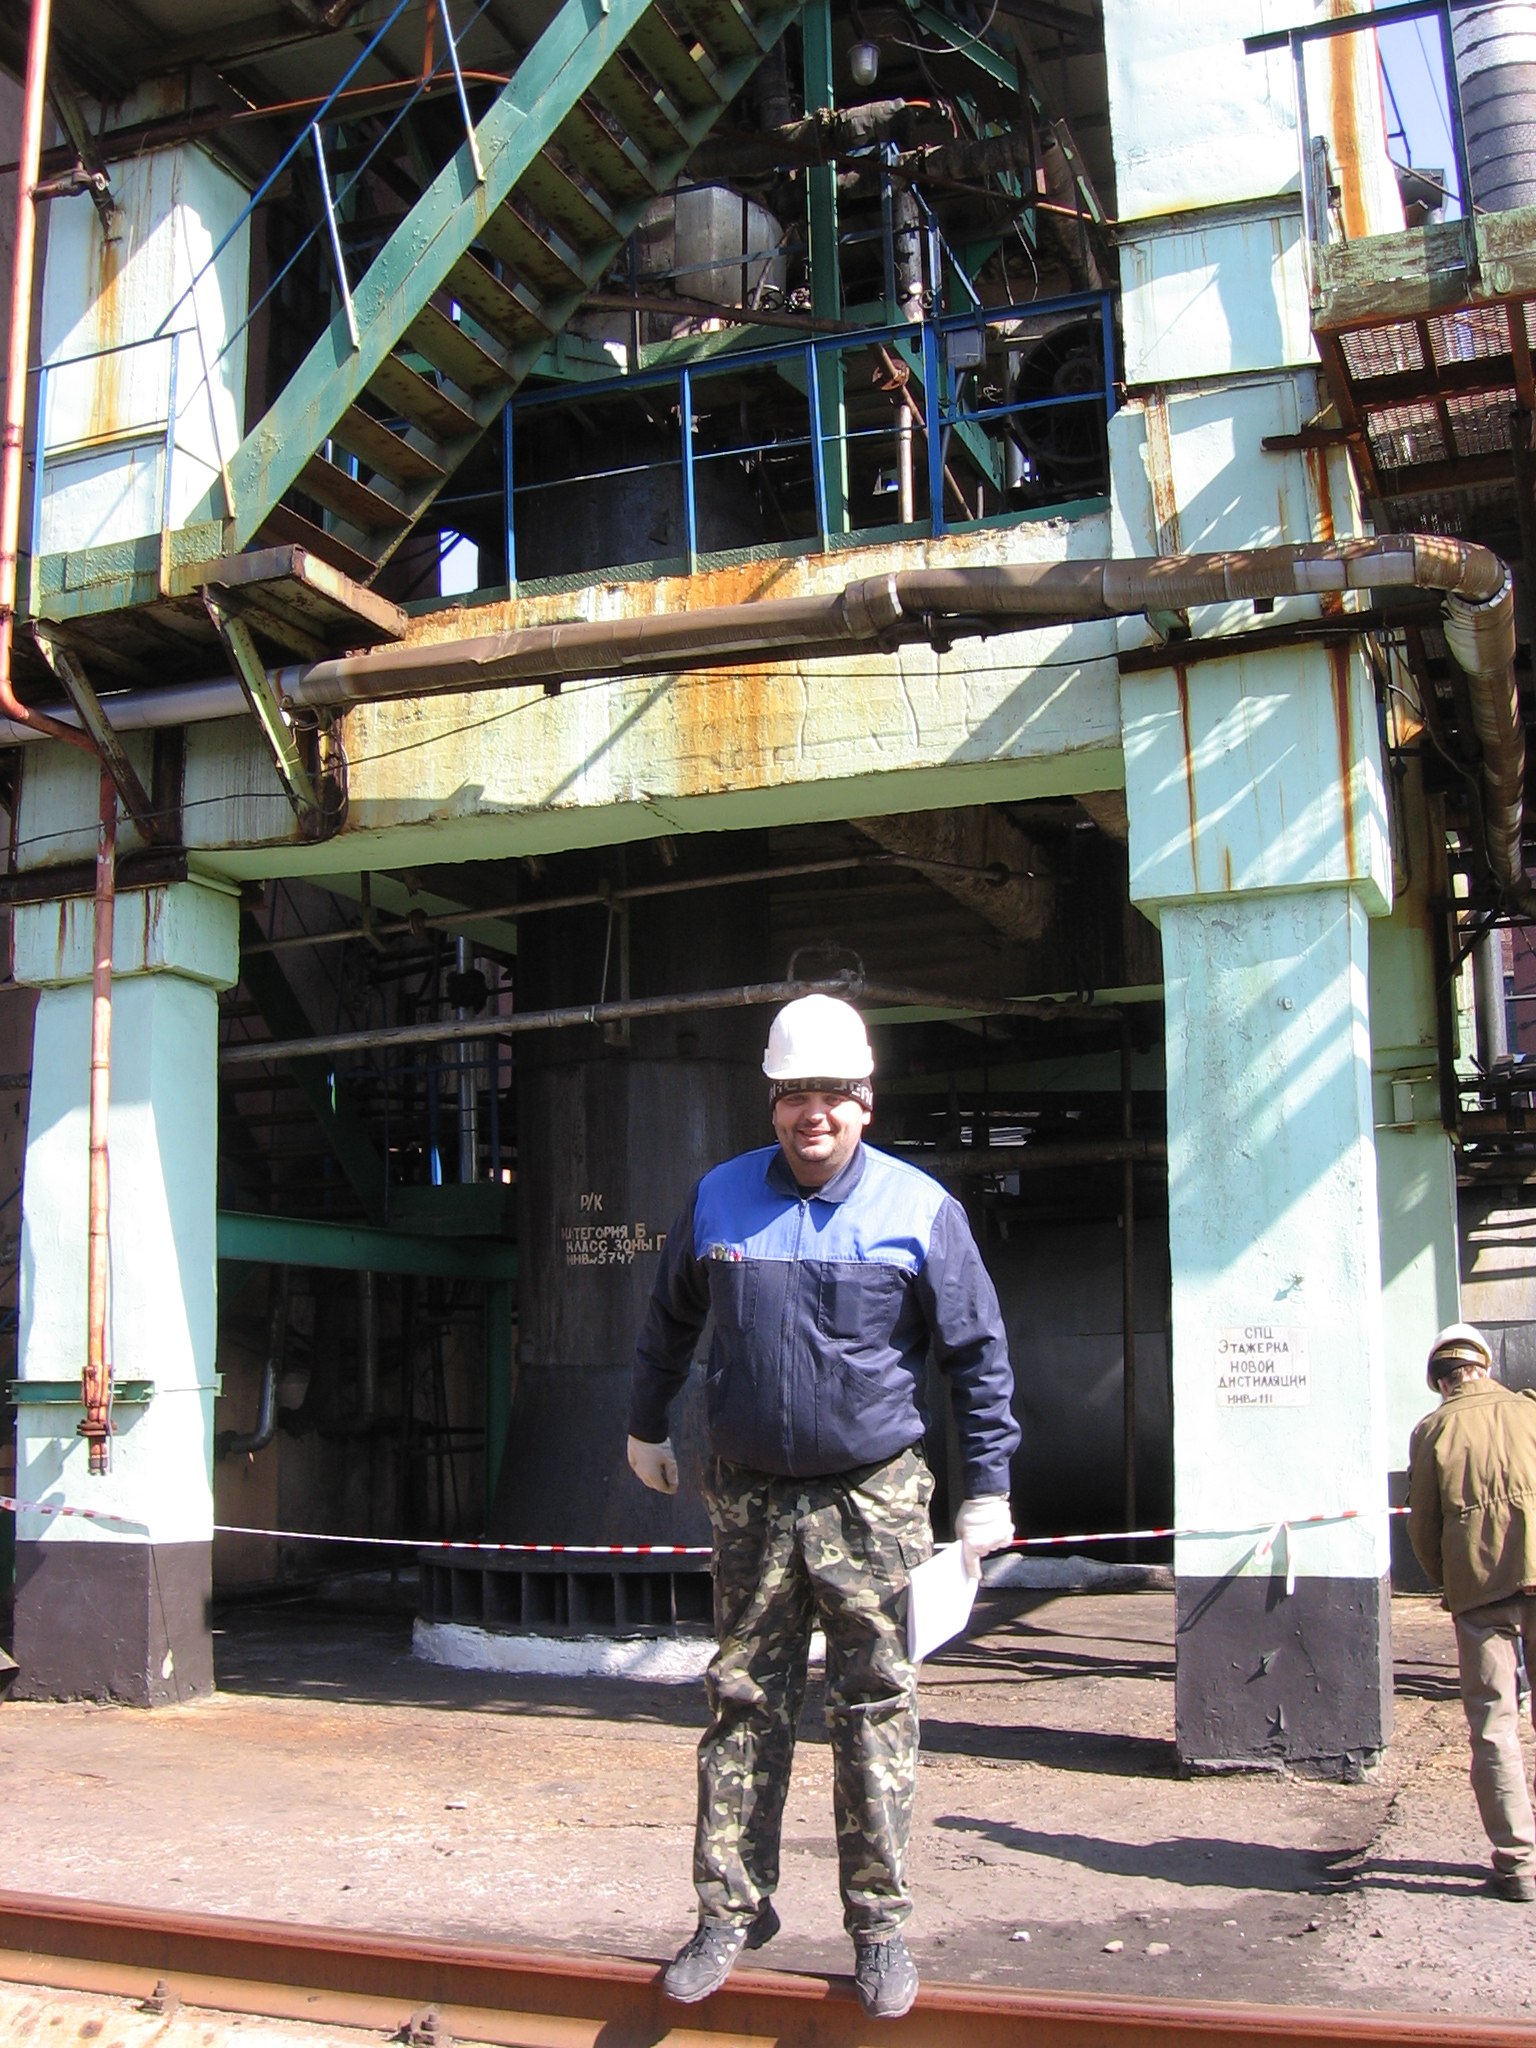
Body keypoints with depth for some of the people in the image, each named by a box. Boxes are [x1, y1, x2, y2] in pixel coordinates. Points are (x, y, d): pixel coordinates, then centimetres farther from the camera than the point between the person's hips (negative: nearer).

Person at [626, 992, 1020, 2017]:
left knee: (877, 1710, 3)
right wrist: (647, 1426, 27)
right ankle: (732, 1912, 20)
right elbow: (670, 1319, 20)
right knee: (745, 1706, 8)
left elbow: (979, 1353, 1)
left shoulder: (921, 1208, -5)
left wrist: (988, 1490, -2)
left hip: (874, 1498, -2)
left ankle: (881, 1926, 15)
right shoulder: (719, 1199, 3)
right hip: (749, 1498, 2)